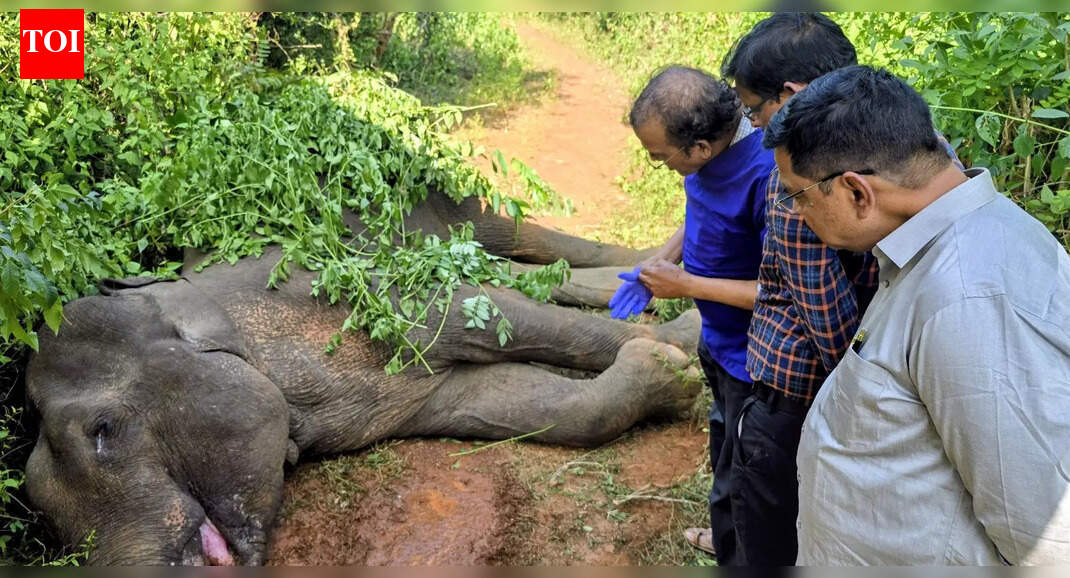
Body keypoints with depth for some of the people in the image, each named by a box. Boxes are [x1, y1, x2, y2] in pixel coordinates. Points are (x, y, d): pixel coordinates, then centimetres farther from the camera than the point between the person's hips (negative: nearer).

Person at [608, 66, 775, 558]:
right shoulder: (712, 144, -10)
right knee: (725, 433, 30)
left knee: (738, 477, 11)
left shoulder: (767, 177, -36)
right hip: (717, 339, 9)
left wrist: (684, 285, -25)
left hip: (750, 360, -9)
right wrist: (655, 265, -4)